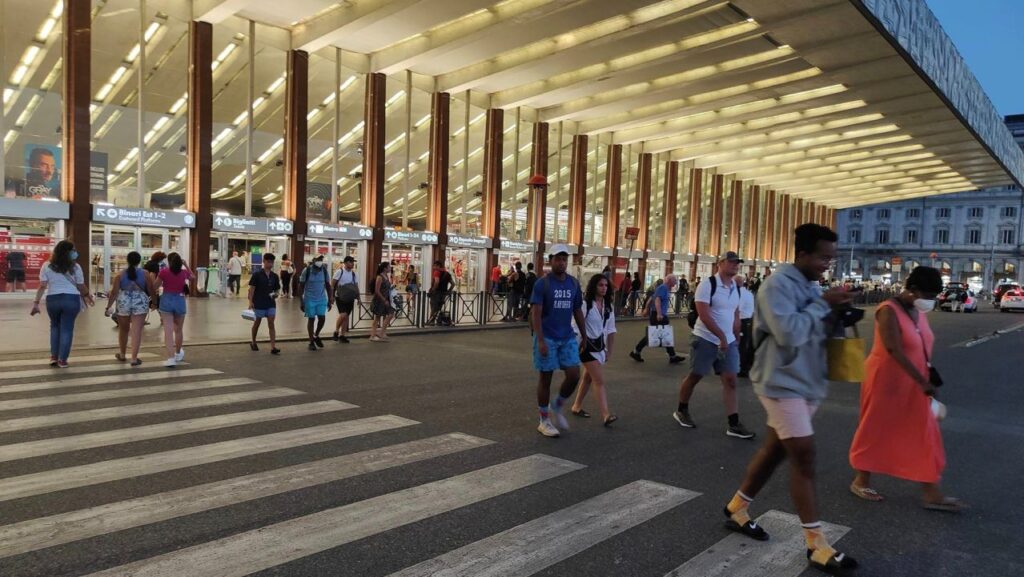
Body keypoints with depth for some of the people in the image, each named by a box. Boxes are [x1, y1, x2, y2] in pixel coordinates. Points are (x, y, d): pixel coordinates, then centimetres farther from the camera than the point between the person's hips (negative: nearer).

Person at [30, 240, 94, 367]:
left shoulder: (47, 266, -1)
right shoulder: (75, 267, -4)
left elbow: (42, 286, -5)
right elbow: (81, 287, 1)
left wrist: (36, 303, -2)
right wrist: (88, 296, 19)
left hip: (52, 300, 2)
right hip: (71, 299, -2)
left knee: (55, 326, 21)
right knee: (67, 328, 5)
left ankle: (54, 356, 18)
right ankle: (62, 359, 7)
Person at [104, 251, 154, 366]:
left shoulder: (121, 274, -1)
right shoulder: (145, 274, -3)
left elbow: (114, 292, -4)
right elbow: (152, 291, 1)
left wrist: (108, 306, 2)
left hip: (123, 303, 2)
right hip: (140, 303, -2)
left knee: (123, 330, 19)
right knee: (136, 331, -2)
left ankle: (122, 355, 34)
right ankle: (134, 359, -5)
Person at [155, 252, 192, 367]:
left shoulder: (163, 272, -9)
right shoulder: (184, 272, 0)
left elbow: (155, 286, 0)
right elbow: (192, 277, 22)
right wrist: (186, 266, 22)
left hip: (166, 300, -2)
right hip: (180, 301, 3)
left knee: (168, 330, -5)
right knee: (178, 329, 19)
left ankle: (171, 358, -14)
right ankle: (178, 353, 38)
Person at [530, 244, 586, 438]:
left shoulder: (574, 283, 7)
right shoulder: (542, 283, -8)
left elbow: (578, 311, 13)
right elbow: (536, 313, -13)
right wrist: (540, 340, -20)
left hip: (568, 338, 5)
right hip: (547, 338, -5)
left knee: (574, 375, -2)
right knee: (545, 378, 3)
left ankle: (557, 408, 23)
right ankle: (544, 420, 16)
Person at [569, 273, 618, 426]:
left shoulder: (609, 306, 5)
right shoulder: (585, 304, -16)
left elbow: (611, 330, 11)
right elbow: (576, 326, -15)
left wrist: (609, 350, 11)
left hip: (600, 345, 7)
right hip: (587, 346, -7)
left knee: (588, 377, 18)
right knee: (599, 380, -12)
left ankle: (577, 406, 33)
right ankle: (606, 415, -12)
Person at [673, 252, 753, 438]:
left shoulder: (737, 288, 8)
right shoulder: (707, 285, -15)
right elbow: (704, 315, -22)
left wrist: (736, 338, 15)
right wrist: (721, 336, -23)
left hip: (729, 341, 6)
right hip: (705, 340, -6)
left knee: (730, 380, 1)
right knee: (694, 376, 7)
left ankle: (734, 425, 3)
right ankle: (681, 411, 27)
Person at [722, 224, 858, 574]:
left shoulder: (811, 286, 12)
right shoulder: (777, 285, -16)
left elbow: (819, 331, 15)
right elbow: (789, 333, -28)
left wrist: (836, 312, -4)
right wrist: (822, 305, -19)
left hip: (805, 382, 9)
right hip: (782, 383, -9)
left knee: (775, 450, 16)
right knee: (804, 458, -8)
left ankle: (736, 509, 32)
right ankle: (816, 545, 1)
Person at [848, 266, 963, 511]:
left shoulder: (919, 312, 6)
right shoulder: (889, 311, -19)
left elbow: (923, 347, 14)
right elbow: (895, 351, -27)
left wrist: (927, 376, 8)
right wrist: (922, 381, -28)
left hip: (913, 384, 8)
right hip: (886, 381, -8)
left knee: (923, 435, 7)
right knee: (876, 432, 5)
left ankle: (932, 493, 13)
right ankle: (861, 480, 22)